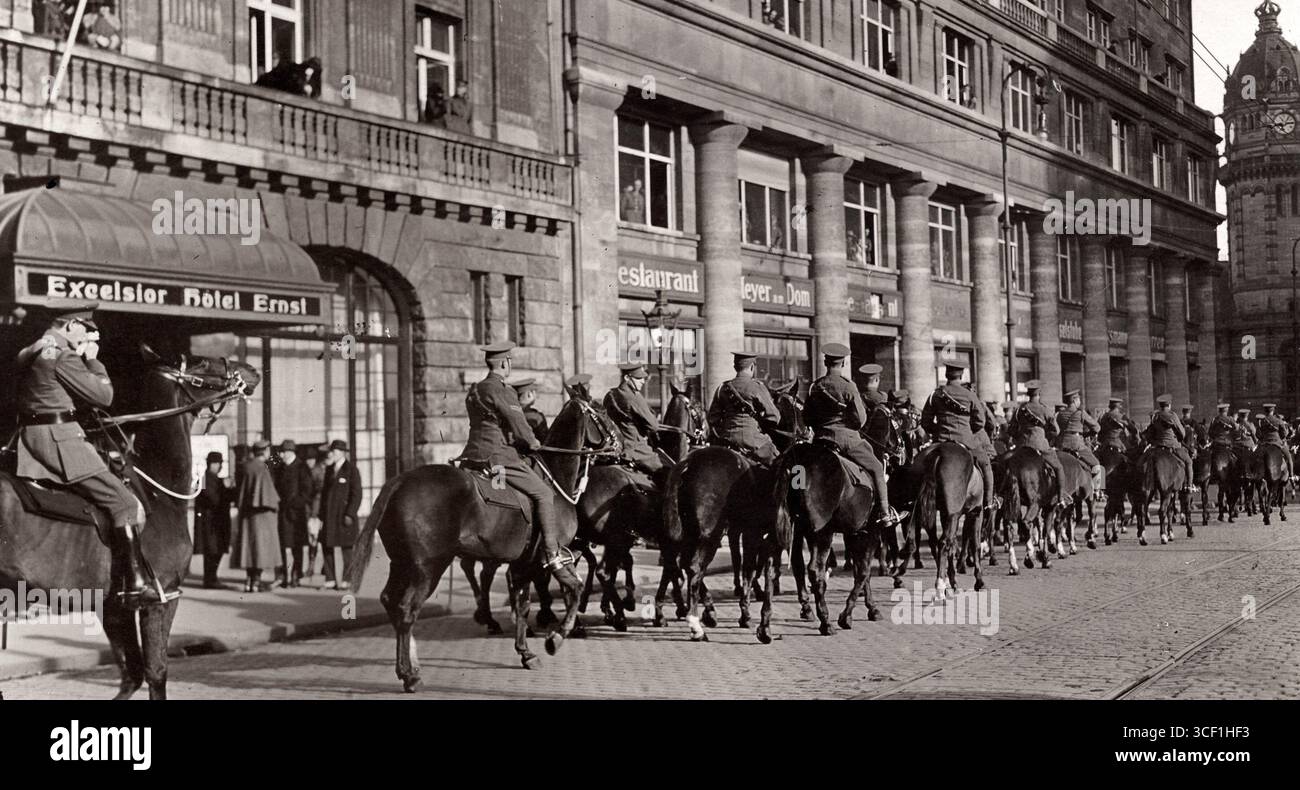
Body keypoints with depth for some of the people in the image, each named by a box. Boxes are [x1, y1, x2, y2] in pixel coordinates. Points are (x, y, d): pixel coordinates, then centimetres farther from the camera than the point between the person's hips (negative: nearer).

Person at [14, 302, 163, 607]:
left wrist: (82, 360, 12)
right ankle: (136, 584, -15)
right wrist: (93, 360, 3)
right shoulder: (64, 357, -12)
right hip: (58, 436, -10)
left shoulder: (29, 354, 19)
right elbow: (104, 396, -9)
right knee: (124, 503, -10)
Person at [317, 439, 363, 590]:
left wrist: (350, 514, -15)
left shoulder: (351, 469, -4)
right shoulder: (329, 469, 14)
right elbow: (324, 491, 17)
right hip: (329, 515, 6)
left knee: (346, 548, -1)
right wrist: (321, 514, 11)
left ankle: (347, 580, 5)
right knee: (327, 546, 4)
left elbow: (356, 494, -8)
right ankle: (330, 579, 10)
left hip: (344, 514, -6)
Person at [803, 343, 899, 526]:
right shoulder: (848, 387, -11)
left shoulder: (814, 387, 2)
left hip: (821, 439, 4)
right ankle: (885, 512, 4)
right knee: (876, 469, 8)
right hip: (847, 438, -4)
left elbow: (807, 418, 8)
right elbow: (861, 419, -9)